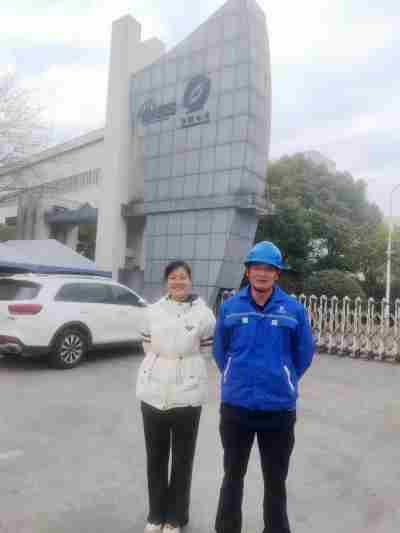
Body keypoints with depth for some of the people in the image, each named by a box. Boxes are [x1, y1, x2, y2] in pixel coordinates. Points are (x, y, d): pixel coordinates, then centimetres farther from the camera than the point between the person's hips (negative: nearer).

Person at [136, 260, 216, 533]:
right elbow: (147, 347, 10)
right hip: (153, 392, 3)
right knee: (155, 457, 16)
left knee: (182, 459, 13)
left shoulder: (203, 313, -5)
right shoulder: (153, 311, 3)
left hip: (187, 394, -2)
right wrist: (159, 366, 3)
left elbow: (206, 351, 0)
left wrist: (185, 369, 1)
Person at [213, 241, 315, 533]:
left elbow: (304, 355, 3)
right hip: (235, 406, 1)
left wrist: (282, 382, 7)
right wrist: (236, 381, 8)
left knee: (275, 480, 18)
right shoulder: (229, 307, -6)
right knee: (233, 474, 21)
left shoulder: (294, 309, -9)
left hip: (279, 408, -1)